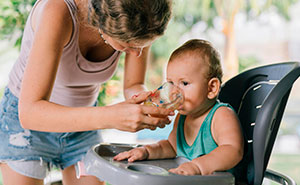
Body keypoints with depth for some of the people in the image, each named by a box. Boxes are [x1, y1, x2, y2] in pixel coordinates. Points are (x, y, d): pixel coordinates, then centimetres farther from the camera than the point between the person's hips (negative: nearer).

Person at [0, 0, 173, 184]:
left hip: (80, 121, 4)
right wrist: (109, 117, -52)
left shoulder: (139, 19, -22)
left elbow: (133, 86, -7)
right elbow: (29, 113, -39)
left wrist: (145, 100, -31)